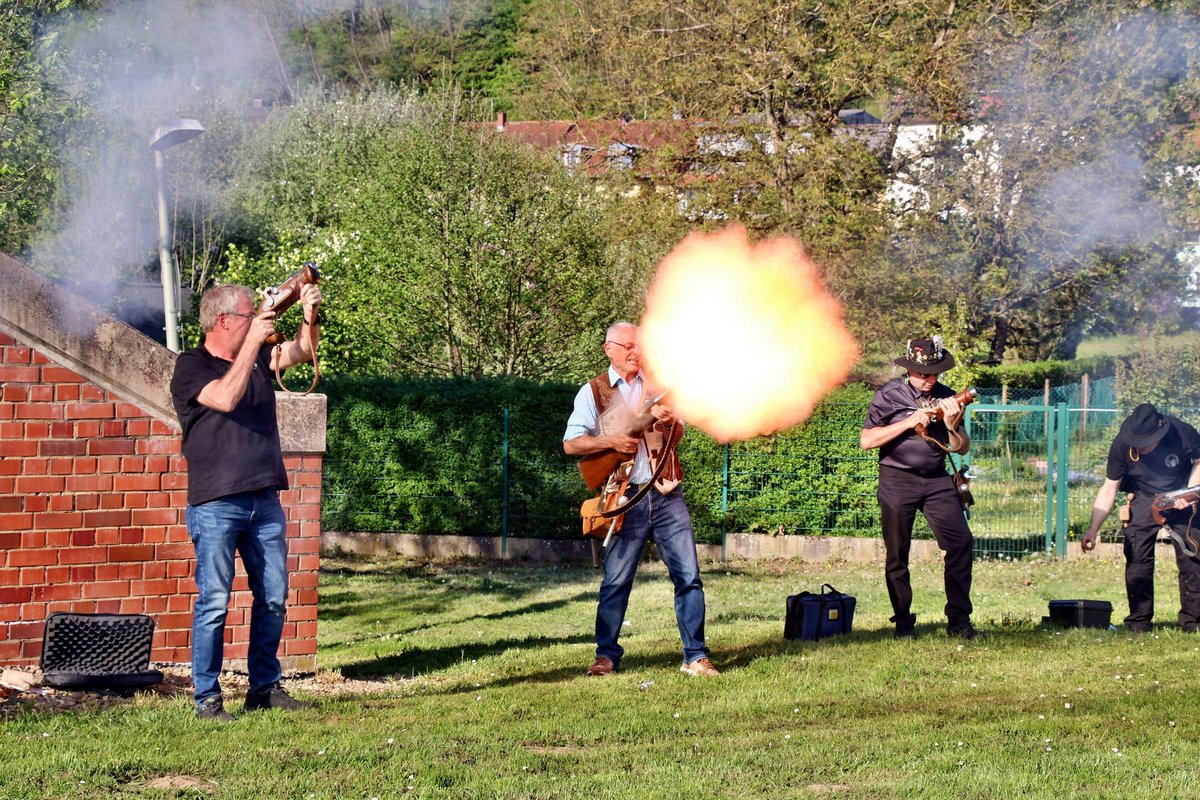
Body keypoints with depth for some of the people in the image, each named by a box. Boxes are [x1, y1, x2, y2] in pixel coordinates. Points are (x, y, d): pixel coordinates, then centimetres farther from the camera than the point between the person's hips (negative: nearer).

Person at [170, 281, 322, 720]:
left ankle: (265, 687, 18)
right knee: (214, 602, -7)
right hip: (215, 505, -7)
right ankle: (207, 698, -4)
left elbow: (301, 351, 9)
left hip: (264, 501, 7)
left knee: (273, 598, 8)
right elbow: (226, 398, -21)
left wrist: (309, 317, -10)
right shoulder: (192, 366, -5)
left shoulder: (258, 358, 15)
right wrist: (253, 342, -18)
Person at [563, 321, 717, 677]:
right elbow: (570, 443, -2)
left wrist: (667, 423, -9)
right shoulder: (594, 392, 4)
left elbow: (677, 433, 14)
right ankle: (606, 655, 11)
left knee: (688, 576, -2)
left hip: (667, 495, 3)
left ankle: (695, 656, 2)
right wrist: (610, 441, -17)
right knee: (616, 581, 0)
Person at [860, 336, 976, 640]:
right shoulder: (889, 395, -2)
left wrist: (951, 424, -11)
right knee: (897, 554, 0)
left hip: (937, 480, 3)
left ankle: (959, 619, -4)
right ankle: (903, 622, 10)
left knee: (961, 542, -9)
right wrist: (909, 423, -14)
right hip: (897, 480, -3)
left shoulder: (947, 398, 8)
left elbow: (962, 448, 10)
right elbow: (866, 440, -9)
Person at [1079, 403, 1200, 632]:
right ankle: (1139, 619, -2)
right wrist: (1093, 530, -21)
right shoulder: (1121, 445, -21)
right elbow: (1109, 488, -14)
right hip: (1144, 499, 1)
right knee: (1137, 558, -11)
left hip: (1182, 499, 0)